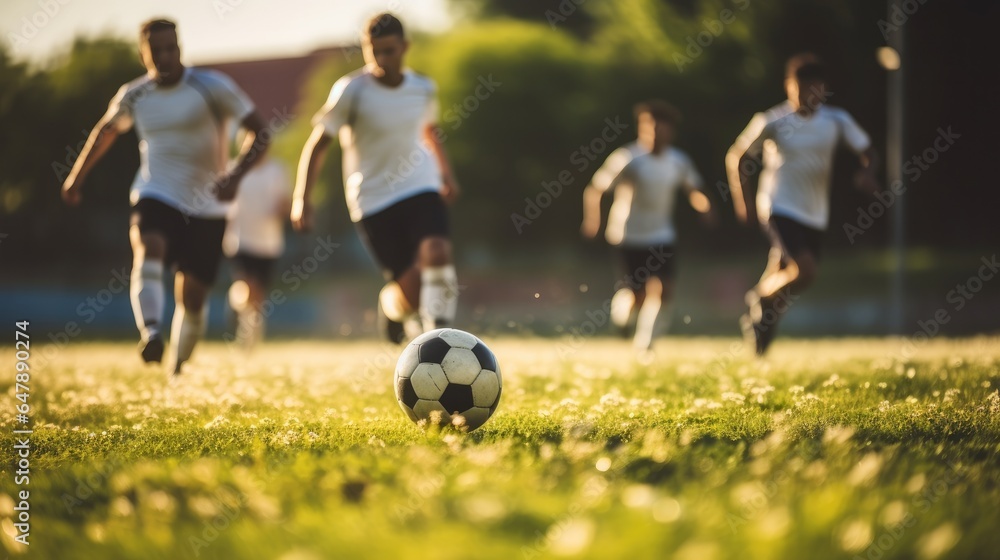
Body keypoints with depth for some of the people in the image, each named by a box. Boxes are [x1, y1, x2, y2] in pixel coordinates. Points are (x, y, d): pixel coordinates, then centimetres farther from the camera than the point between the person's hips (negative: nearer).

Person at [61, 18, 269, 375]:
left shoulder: (212, 87, -9)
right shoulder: (133, 96, 3)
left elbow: (259, 133, -9)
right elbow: (106, 130, 25)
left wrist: (236, 174, -25)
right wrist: (76, 176, 31)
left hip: (207, 207, -1)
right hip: (156, 197, 1)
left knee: (192, 298, 3)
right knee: (148, 251, -32)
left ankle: (177, 367, 27)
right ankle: (150, 334, -49)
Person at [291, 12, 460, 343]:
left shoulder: (424, 89, 2)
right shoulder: (351, 91, -11)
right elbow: (317, 145, -6)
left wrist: (446, 172, 24)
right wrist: (302, 198, -13)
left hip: (420, 188, 3)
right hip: (373, 201, -3)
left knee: (437, 253, -26)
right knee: (412, 289, -7)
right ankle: (391, 304, 31)